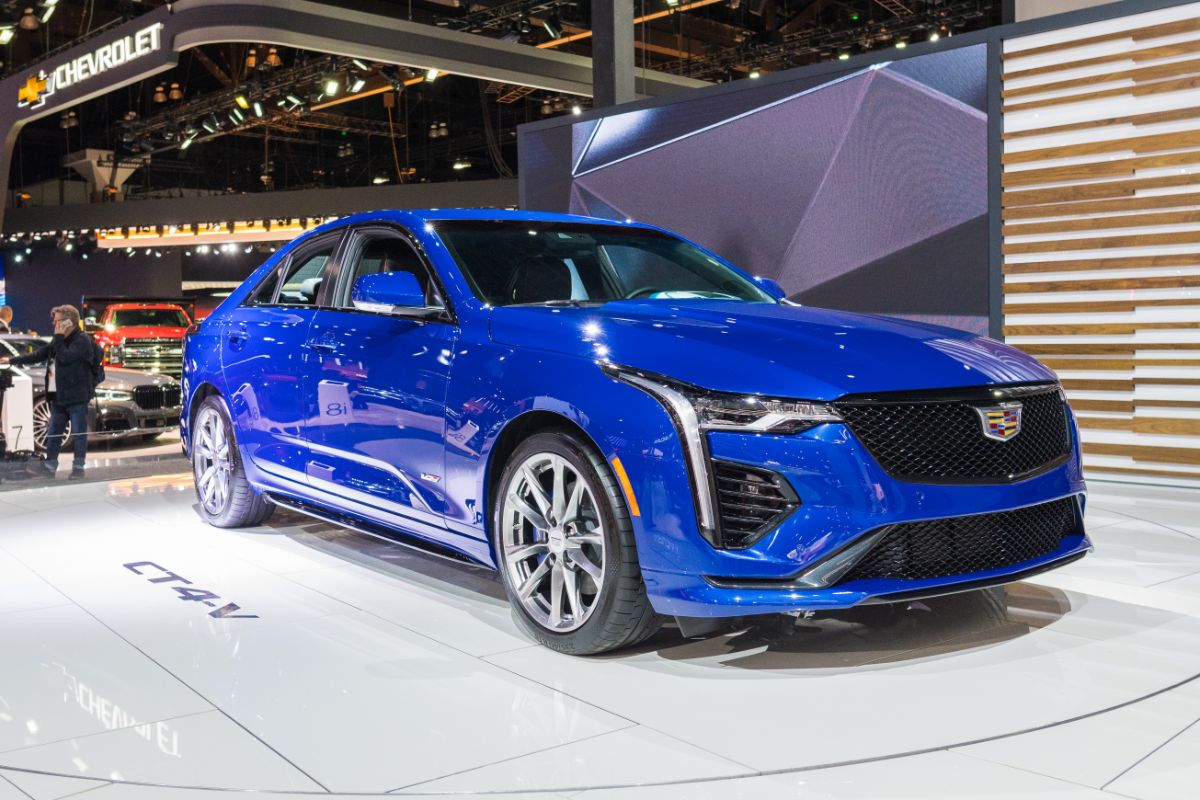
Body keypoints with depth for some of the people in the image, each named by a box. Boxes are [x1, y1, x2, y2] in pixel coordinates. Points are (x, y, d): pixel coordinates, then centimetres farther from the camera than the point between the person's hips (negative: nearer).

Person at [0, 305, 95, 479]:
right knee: (53, 434, 11)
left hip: (76, 397, -8)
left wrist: (59, 336, -14)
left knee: (79, 433, 0)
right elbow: (37, 355, 22)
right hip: (58, 397, 8)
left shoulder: (83, 340, -11)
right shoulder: (58, 341, 15)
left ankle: (78, 467, 7)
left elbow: (65, 358, -23)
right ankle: (50, 467, 18)